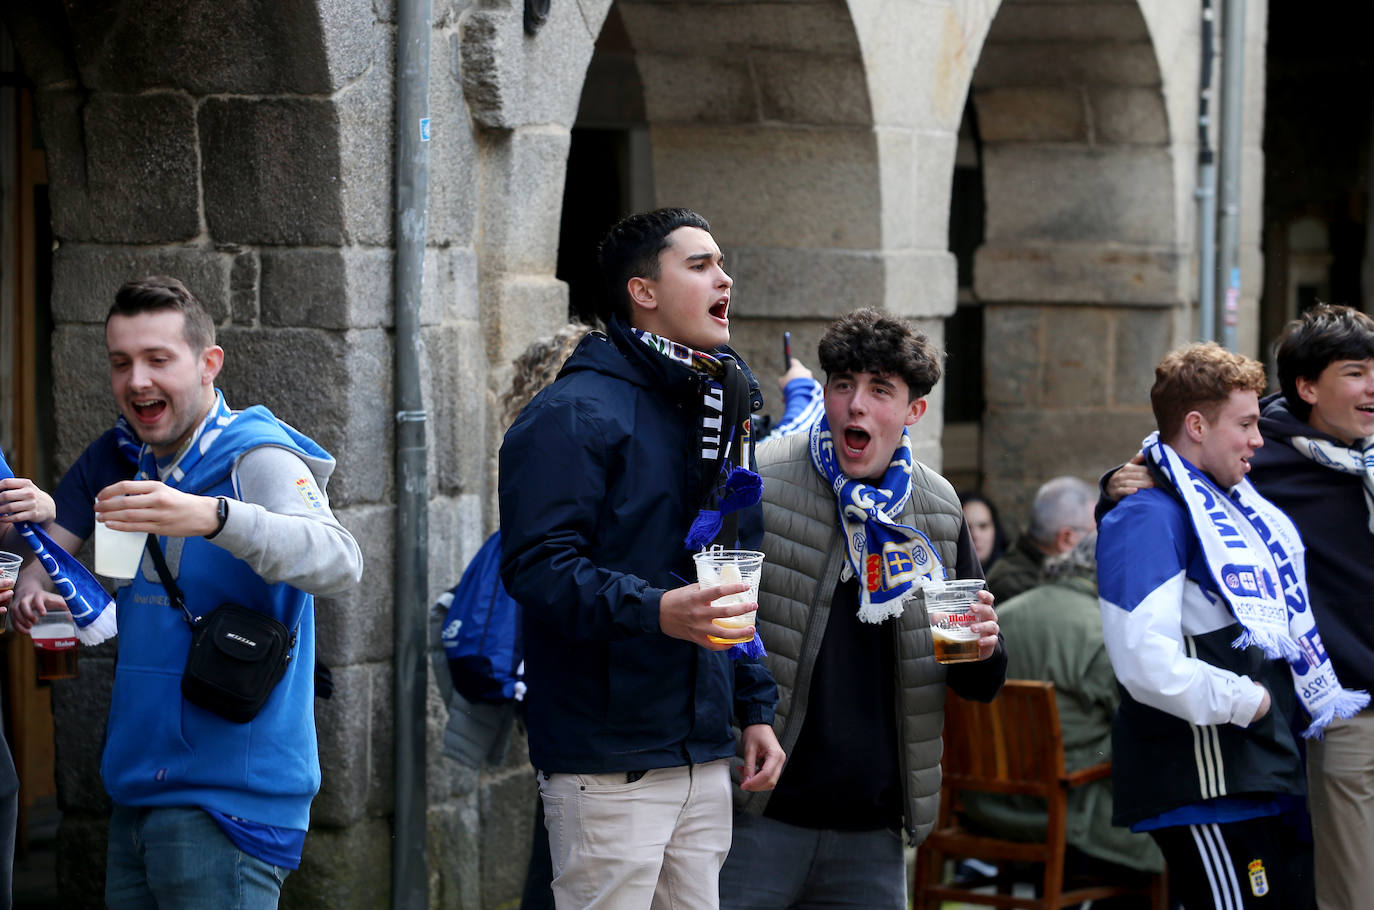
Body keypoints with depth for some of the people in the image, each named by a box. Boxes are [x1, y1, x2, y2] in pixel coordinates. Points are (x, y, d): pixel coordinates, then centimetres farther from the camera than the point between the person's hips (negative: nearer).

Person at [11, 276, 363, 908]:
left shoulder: (258, 458, -11)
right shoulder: (148, 468, 15)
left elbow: (338, 564, -29)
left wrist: (211, 516, -44)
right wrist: (65, 610, 7)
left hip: (226, 801, -8)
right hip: (139, 795, 8)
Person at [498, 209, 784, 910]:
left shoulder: (716, 413, 20)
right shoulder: (574, 412, -8)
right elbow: (535, 565, -18)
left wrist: (754, 706, 18)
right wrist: (654, 611, -31)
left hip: (704, 756, 8)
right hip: (608, 762, -8)